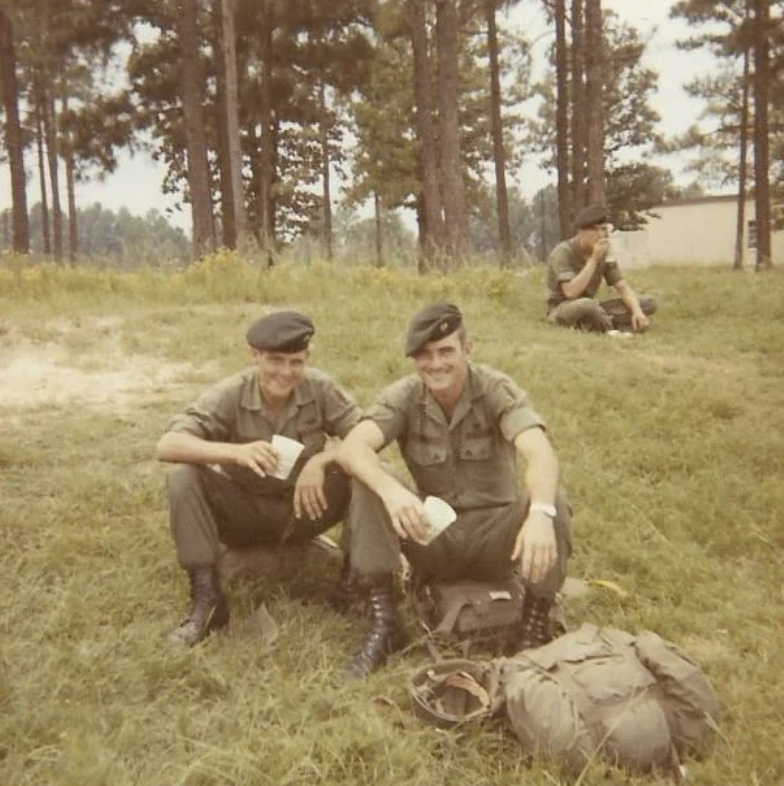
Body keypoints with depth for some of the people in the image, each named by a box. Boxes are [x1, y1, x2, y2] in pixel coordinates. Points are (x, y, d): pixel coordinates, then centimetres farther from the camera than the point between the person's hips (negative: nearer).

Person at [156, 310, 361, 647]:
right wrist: (237, 452, -44)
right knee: (182, 476, -27)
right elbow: (166, 446, -27)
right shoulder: (229, 395, -17)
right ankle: (206, 596, -19)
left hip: (302, 509, 0)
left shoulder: (320, 388, -13)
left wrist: (321, 460, -35)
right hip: (243, 511, 0)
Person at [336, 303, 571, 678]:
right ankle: (382, 623, -16)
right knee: (367, 486, -23)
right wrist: (392, 490, -49)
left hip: (495, 533, -1)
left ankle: (535, 629, -12)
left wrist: (540, 513, -54)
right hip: (433, 536, 2)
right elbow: (351, 448, -27)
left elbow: (540, 453, -32)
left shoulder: (497, 390, -14)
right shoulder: (402, 397, -9)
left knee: (553, 503, -31)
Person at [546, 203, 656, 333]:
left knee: (648, 303, -6)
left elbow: (623, 287, -3)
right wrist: (594, 260, -30)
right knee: (587, 304, -43)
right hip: (561, 311, -7)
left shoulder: (604, 253, 1)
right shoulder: (563, 252, -19)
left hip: (590, 310, 7)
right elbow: (570, 293, -31)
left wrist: (637, 312, -22)